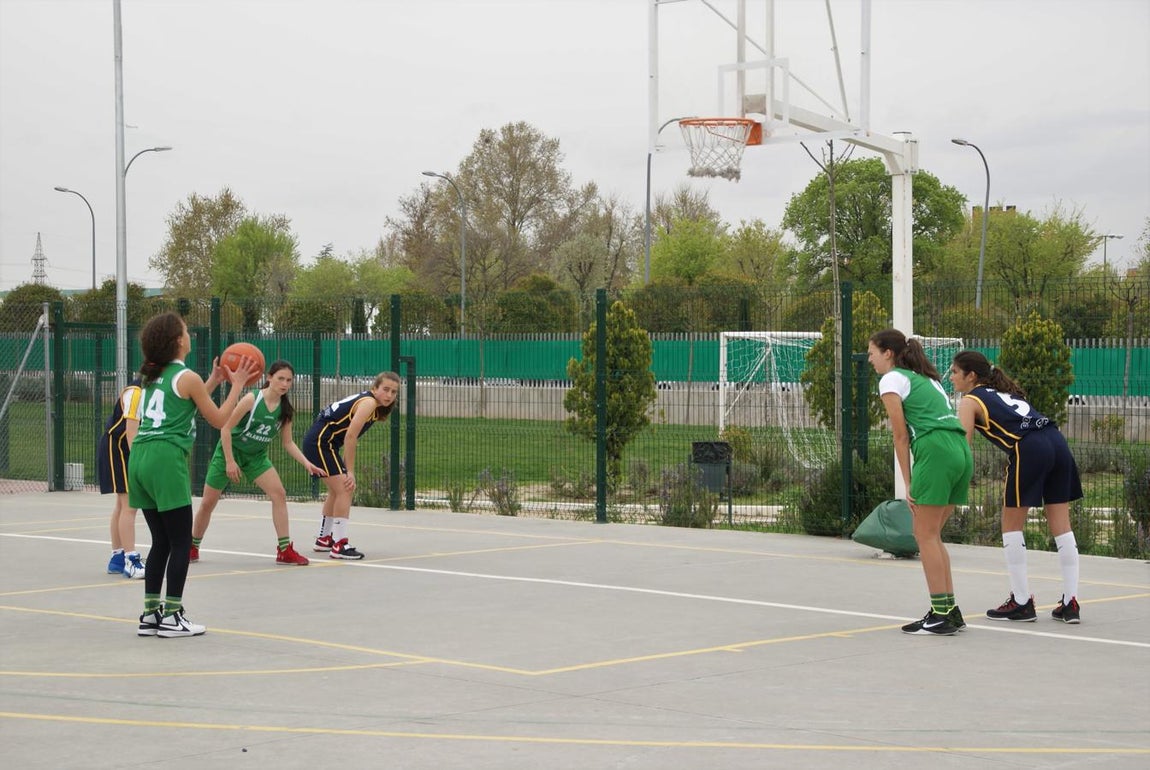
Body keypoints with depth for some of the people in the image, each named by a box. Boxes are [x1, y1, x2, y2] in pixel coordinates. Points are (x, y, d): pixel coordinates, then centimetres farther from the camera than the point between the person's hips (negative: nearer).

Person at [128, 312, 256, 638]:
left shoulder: (154, 376, 17)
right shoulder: (188, 378, -4)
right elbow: (219, 419, 3)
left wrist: (214, 381, 31)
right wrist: (237, 384, 12)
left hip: (140, 458, 8)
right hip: (166, 459, -8)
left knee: (161, 542, 14)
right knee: (181, 542, 0)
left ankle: (151, 614, 14)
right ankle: (171, 617, -1)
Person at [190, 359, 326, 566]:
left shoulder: (286, 409, -7)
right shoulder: (252, 399, -23)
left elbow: (287, 443, 2)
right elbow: (226, 427, -20)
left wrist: (306, 463, -10)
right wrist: (230, 461, -21)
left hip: (256, 456, 4)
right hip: (230, 451, -4)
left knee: (279, 494, -14)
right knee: (208, 502, 3)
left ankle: (285, 550, -10)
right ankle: (192, 548, 24)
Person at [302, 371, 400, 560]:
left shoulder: (367, 402, 12)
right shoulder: (368, 403, -16)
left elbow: (350, 437, 12)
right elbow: (350, 437, -21)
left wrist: (347, 470, 6)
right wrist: (350, 472, -18)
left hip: (323, 443, 11)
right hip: (320, 441, -11)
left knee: (337, 491, 24)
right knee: (345, 490, -15)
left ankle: (324, 539, 39)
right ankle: (339, 546, -17)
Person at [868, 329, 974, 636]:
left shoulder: (891, 379, 3)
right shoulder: (927, 378, 27)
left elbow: (901, 436, -1)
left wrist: (908, 484, 0)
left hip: (936, 451, -8)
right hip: (962, 452, 8)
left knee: (926, 535, -1)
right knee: (931, 535, 15)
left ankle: (941, 615, -3)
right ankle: (950, 609, 13)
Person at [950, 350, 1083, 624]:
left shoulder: (970, 401, 10)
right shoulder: (1004, 390, 31)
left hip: (1029, 449, -7)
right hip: (1057, 441, 7)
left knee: (1012, 527, 7)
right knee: (1061, 526, 9)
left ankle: (1021, 603, 9)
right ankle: (1071, 603, 9)